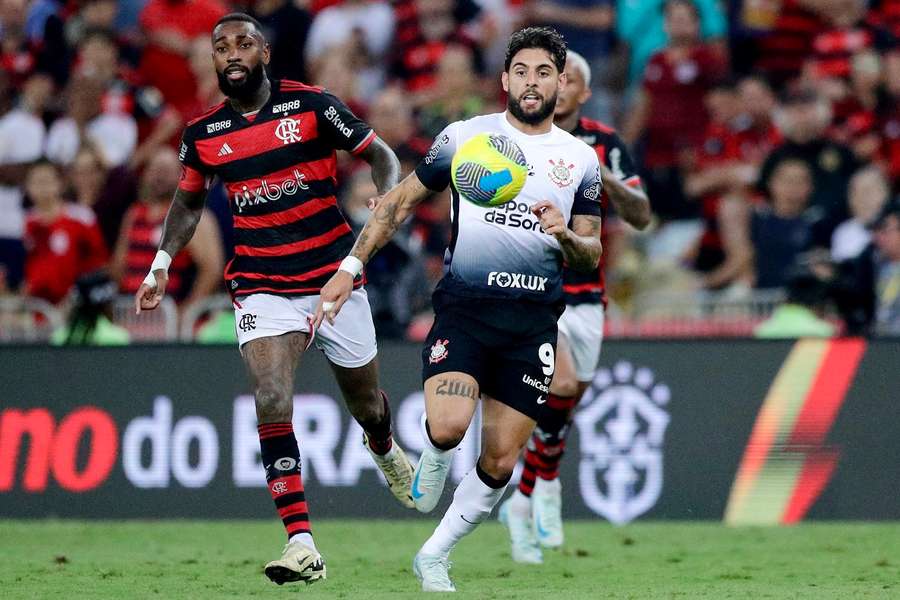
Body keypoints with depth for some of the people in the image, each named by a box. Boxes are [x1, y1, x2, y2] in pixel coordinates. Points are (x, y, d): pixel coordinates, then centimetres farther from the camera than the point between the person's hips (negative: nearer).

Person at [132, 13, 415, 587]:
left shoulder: (312, 105, -7)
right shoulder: (204, 132, 3)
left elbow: (383, 157, 0)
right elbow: (189, 201, 21)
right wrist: (162, 263, 11)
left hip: (335, 277, -1)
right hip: (261, 286, 1)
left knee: (366, 404, 14)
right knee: (272, 401, -21)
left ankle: (386, 452, 54)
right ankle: (301, 543, -23)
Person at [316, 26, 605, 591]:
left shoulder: (581, 159, 10)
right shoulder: (465, 137, 3)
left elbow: (592, 256, 12)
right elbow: (401, 201, 9)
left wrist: (566, 235, -11)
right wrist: (350, 268, 1)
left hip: (534, 322, 3)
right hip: (464, 307, -3)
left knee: (499, 463, 1)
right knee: (448, 427, -26)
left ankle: (435, 556, 22)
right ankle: (432, 460, 11)